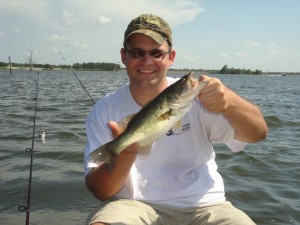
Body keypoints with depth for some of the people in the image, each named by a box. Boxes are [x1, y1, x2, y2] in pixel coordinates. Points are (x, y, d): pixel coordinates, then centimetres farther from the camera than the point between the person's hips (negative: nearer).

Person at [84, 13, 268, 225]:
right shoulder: (104, 111, -1)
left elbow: (258, 133, -10)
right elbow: (99, 190, -5)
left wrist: (229, 101, -31)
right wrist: (125, 153, -25)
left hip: (202, 206, 2)